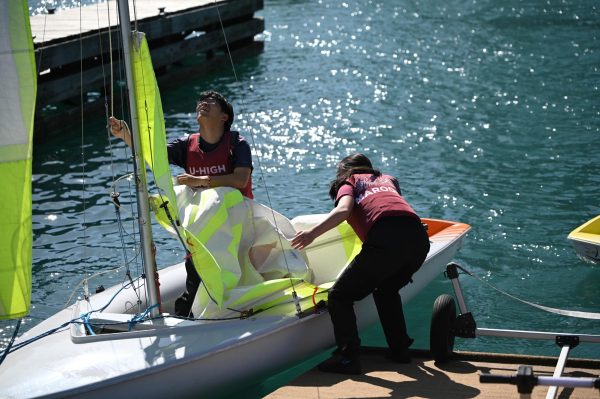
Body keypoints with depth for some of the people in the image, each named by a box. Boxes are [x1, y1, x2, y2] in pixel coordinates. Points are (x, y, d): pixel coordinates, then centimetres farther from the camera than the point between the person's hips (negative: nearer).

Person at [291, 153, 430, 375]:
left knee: (339, 296, 5)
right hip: (419, 238, 6)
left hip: (385, 238, -6)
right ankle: (399, 349, 29)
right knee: (387, 290, 32)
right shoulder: (388, 179, 36)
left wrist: (312, 233, -12)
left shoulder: (348, 182, 22)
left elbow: (343, 210, -1)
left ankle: (348, 356, -9)